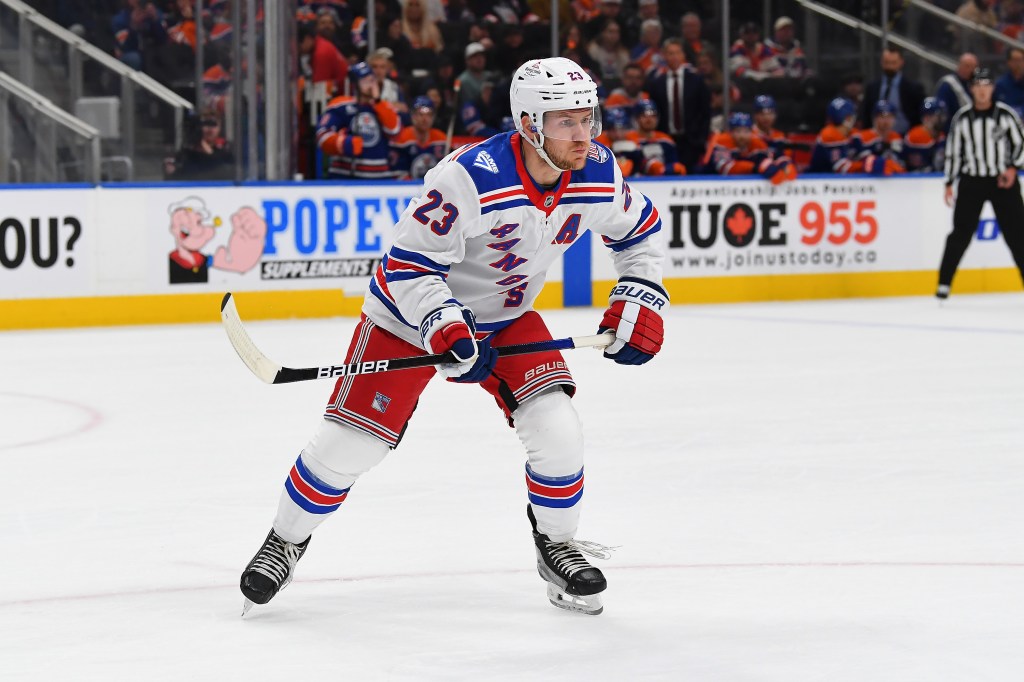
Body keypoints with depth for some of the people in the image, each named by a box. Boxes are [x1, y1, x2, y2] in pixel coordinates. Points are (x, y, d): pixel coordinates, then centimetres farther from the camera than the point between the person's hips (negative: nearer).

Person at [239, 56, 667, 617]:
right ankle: (286, 540, 22)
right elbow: (409, 264, -27)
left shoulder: (598, 174, -16)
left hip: (507, 317, 4)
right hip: (415, 312, -4)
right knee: (351, 441, -3)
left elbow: (640, 230, 6)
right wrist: (446, 330, -38)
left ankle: (557, 544, 13)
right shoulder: (471, 177, -34)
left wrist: (639, 301, -5)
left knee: (556, 429, -13)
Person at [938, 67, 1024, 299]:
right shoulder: (962, 118, 1)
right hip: (971, 182, 1)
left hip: (1003, 181, -1)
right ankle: (944, 283, 4)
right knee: (961, 233, -2)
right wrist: (949, 183, 4)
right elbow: (953, 152, 6)